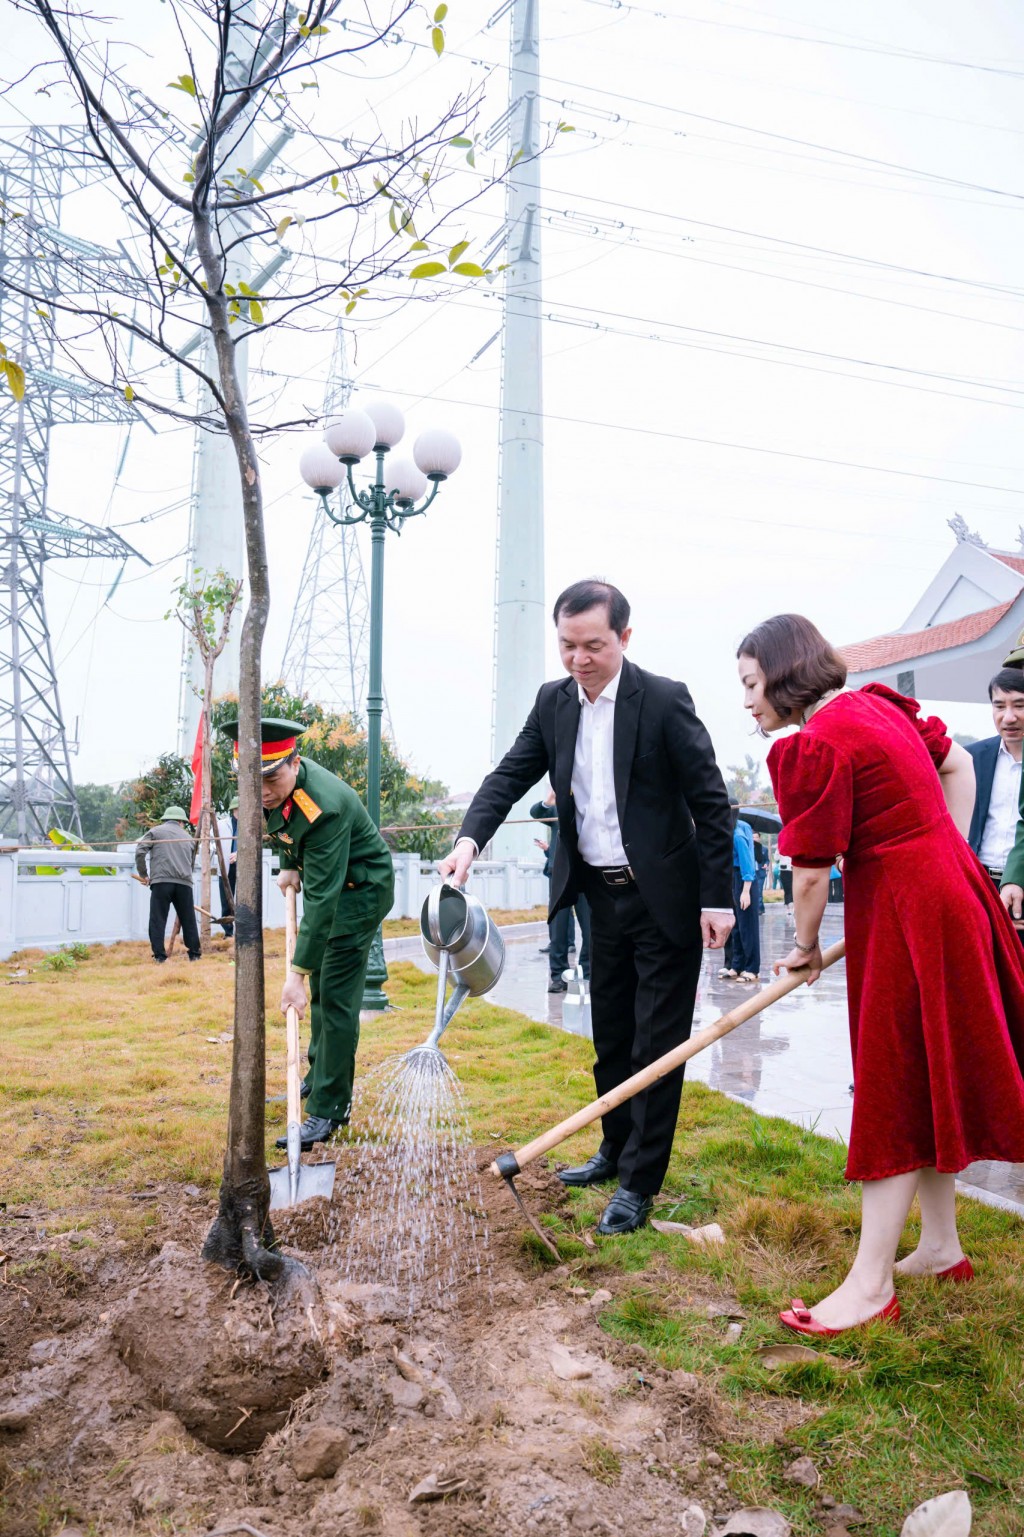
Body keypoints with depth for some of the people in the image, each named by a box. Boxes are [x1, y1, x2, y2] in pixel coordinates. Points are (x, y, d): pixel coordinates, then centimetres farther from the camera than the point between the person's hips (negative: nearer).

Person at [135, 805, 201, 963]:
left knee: (158, 920, 0)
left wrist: (143, 874, 10)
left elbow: (140, 851, 0)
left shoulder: (155, 831, 12)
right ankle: (195, 955, 16)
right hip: (184, 883, 3)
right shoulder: (188, 837, 23)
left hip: (161, 881, -3)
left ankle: (160, 956, -6)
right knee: (189, 921, 12)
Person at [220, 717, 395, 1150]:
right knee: (321, 984, 20)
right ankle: (320, 1074, 38)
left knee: (335, 996, -13)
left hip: (359, 889, -9)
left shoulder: (324, 807, -38)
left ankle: (328, 1111, -6)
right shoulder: (275, 788, -12)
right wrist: (290, 865, 6)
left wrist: (296, 973, -38)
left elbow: (322, 900, -38)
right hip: (323, 879, 9)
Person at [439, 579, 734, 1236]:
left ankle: (640, 1183, 11)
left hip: (665, 898, -6)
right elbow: (511, 775, 0)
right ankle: (615, 1151, 35)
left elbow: (712, 803, -12)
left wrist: (717, 899, -15)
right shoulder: (554, 702, 2)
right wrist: (470, 839, -18)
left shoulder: (664, 700, -15)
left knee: (657, 1040, 0)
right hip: (603, 894, 6)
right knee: (610, 1034, 18)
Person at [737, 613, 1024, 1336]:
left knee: (895, 1093, -3)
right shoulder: (878, 704, 10)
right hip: (952, 890, 9)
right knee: (929, 1084, 18)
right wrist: (950, 854, 17)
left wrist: (805, 946, 3)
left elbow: (812, 870, -13)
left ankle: (871, 1285, 7)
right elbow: (957, 763, 20)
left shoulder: (817, 746, -18)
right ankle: (942, 1246, 31)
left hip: (905, 915, -9)